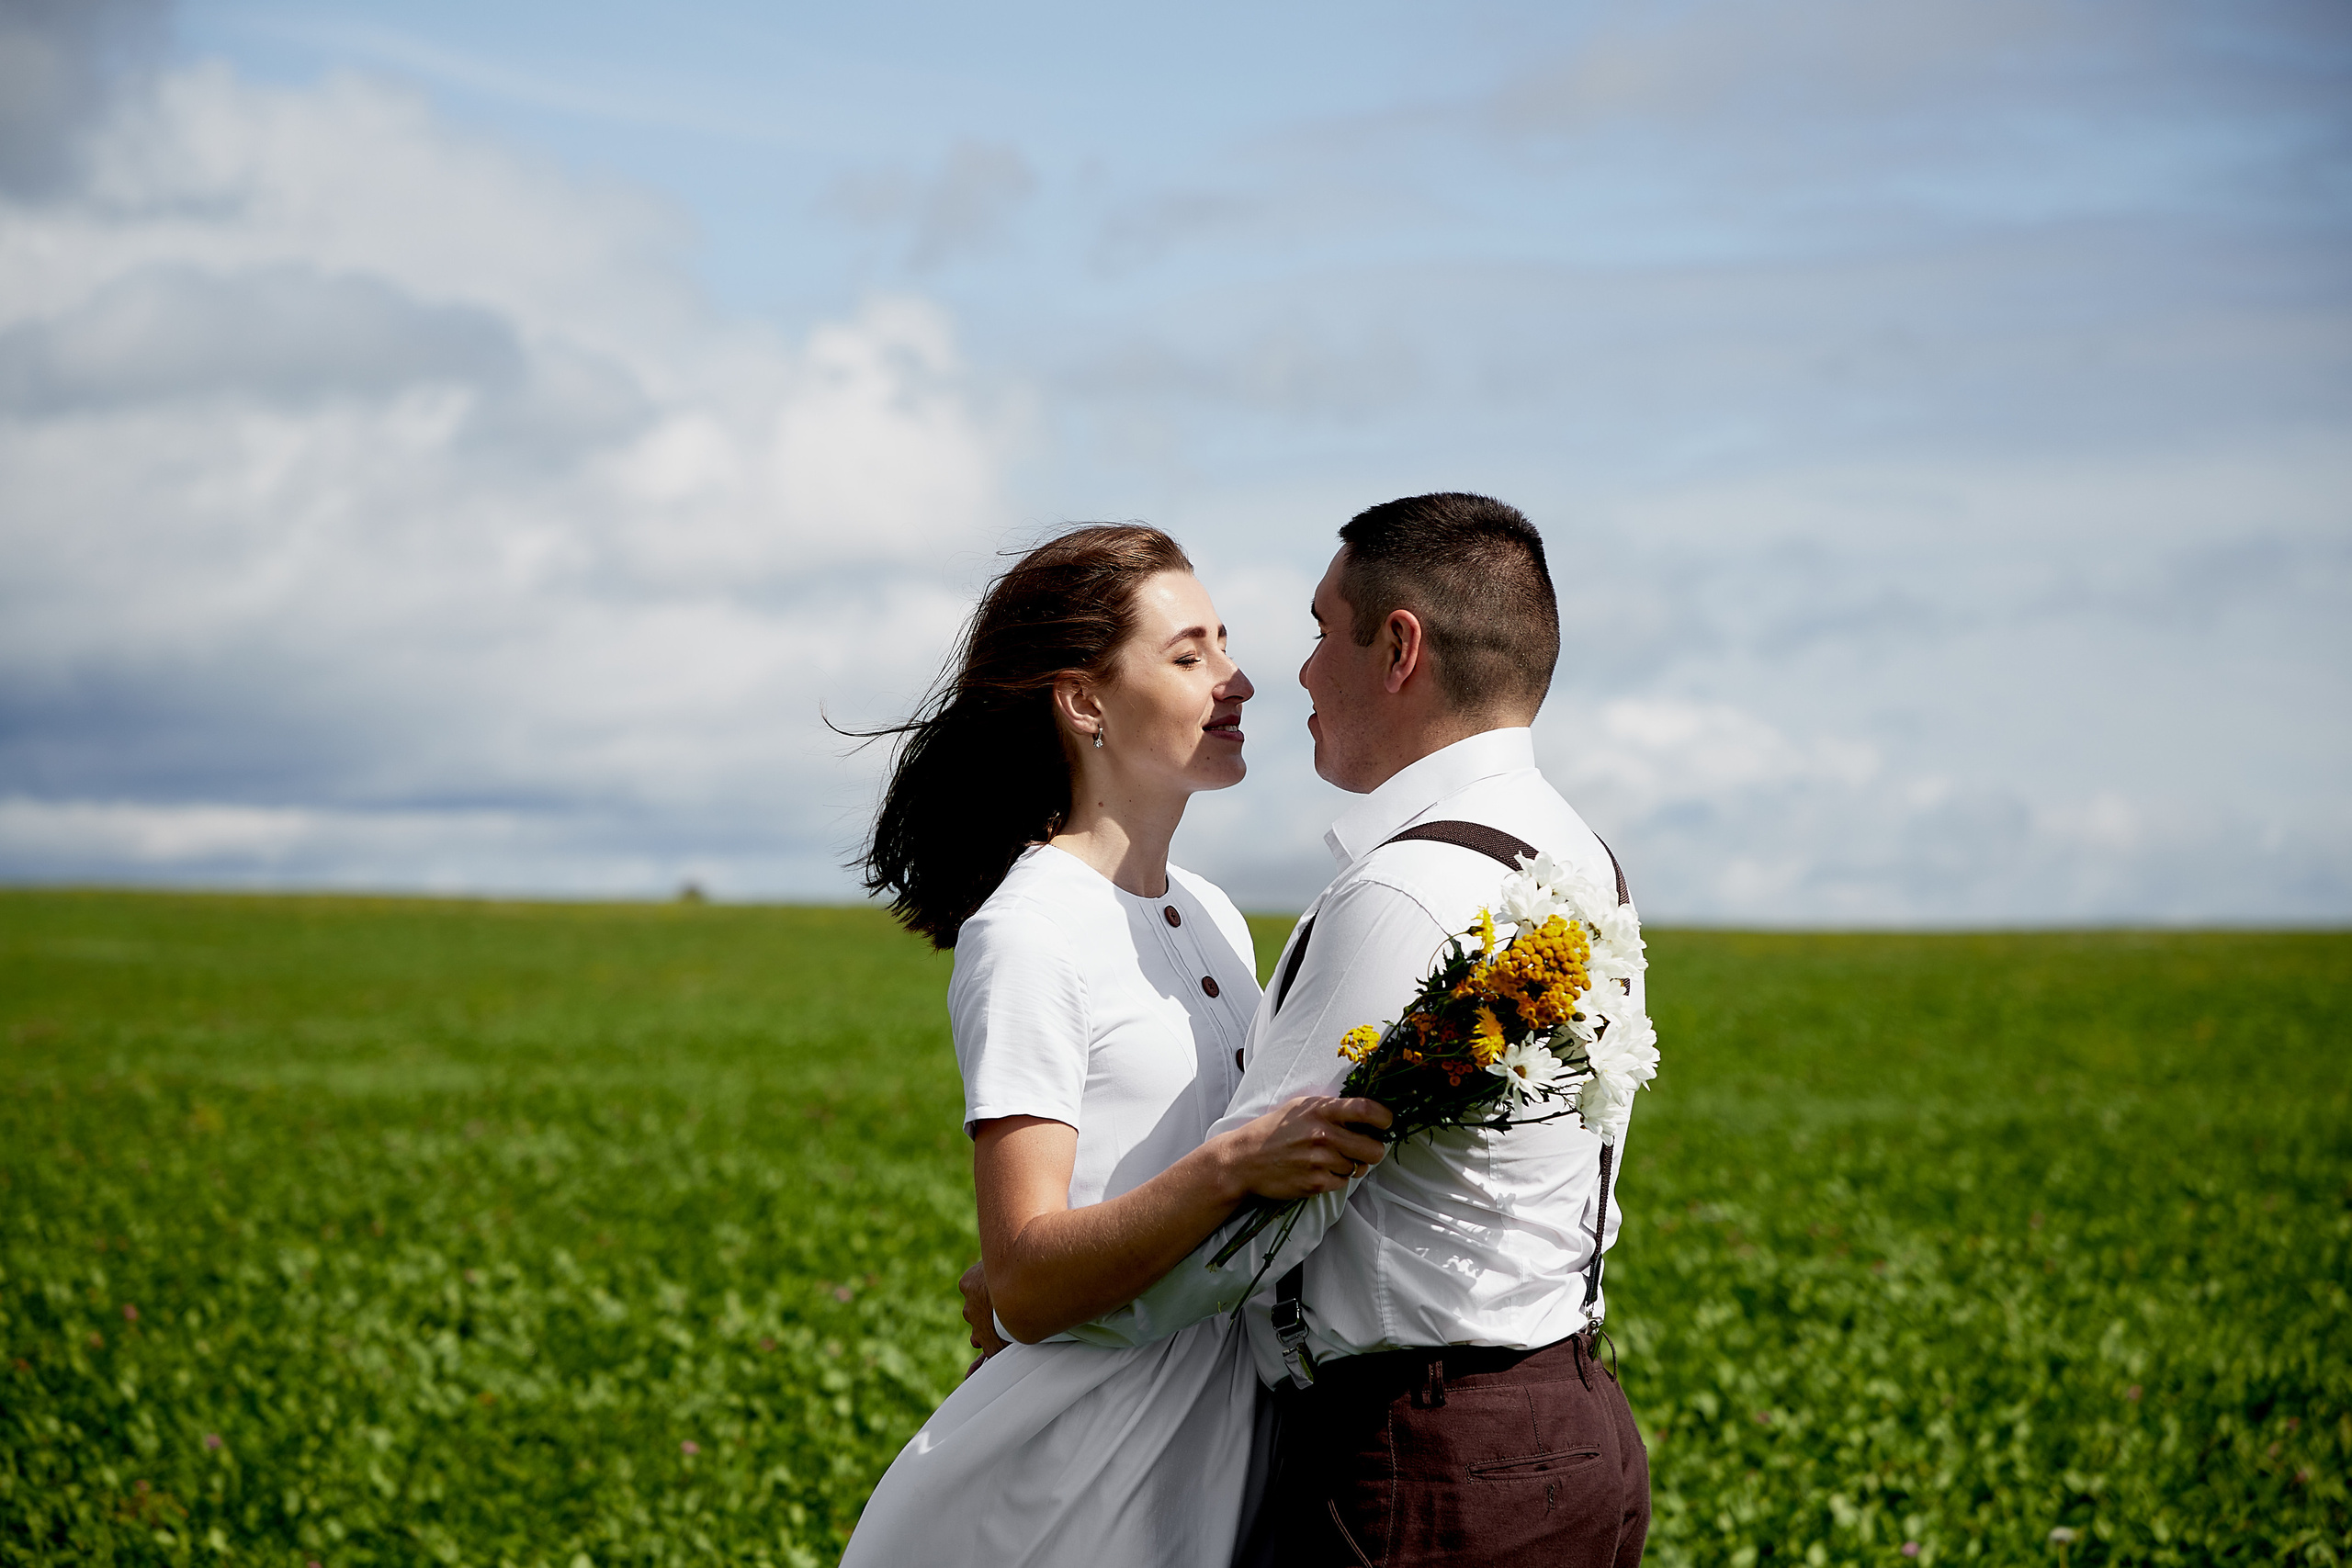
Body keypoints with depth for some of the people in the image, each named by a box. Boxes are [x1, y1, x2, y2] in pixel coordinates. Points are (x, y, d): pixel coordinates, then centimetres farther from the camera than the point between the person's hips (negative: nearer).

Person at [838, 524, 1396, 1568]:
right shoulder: (1027, 934, -14)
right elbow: (1025, 1285, -21)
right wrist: (1234, 1167, -33)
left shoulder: (1212, 919, 11)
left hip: (1215, 1453, 8)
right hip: (1083, 1476, -8)